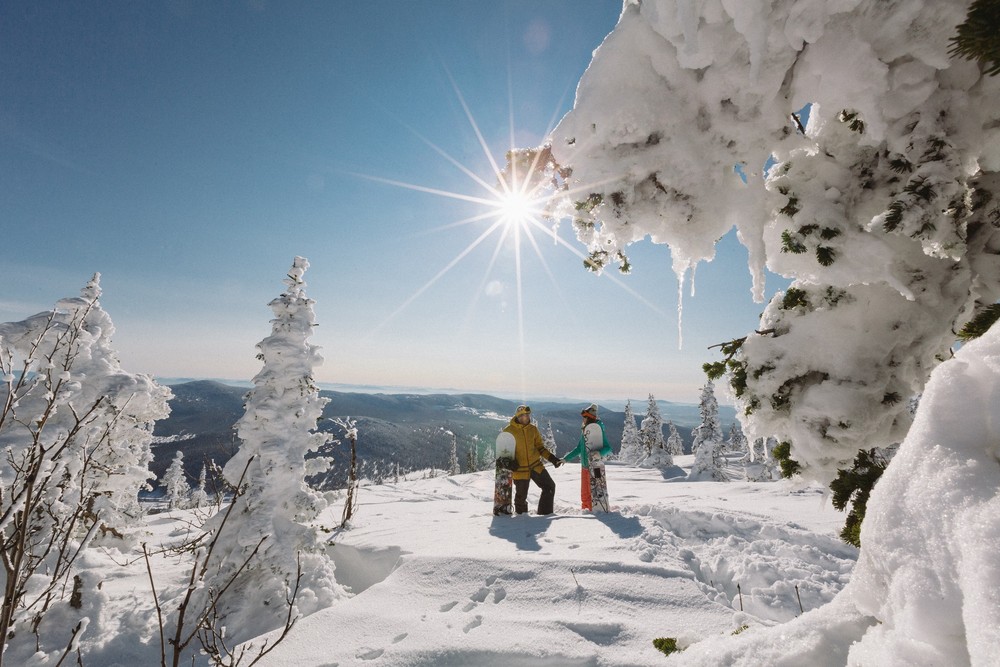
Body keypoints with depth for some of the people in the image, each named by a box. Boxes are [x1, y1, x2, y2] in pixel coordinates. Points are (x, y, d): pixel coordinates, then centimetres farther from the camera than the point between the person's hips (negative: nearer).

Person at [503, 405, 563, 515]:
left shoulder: (533, 429, 5)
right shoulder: (509, 431, -7)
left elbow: (539, 447, 12)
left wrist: (552, 457, 3)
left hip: (536, 466, 4)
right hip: (520, 469, -4)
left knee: (549, 486, 0)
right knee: (521, 496, 4)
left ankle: (545, 512, 14)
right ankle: (521, 515, 31)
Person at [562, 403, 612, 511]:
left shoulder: (599, 430, -11)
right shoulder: (584, 431, 9)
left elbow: (608, 448, -12)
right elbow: (579, 448, 17)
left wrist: (599, 453, -31)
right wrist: (566, 458, 18)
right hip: (584, 466, 7)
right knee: (584, 493, 14)